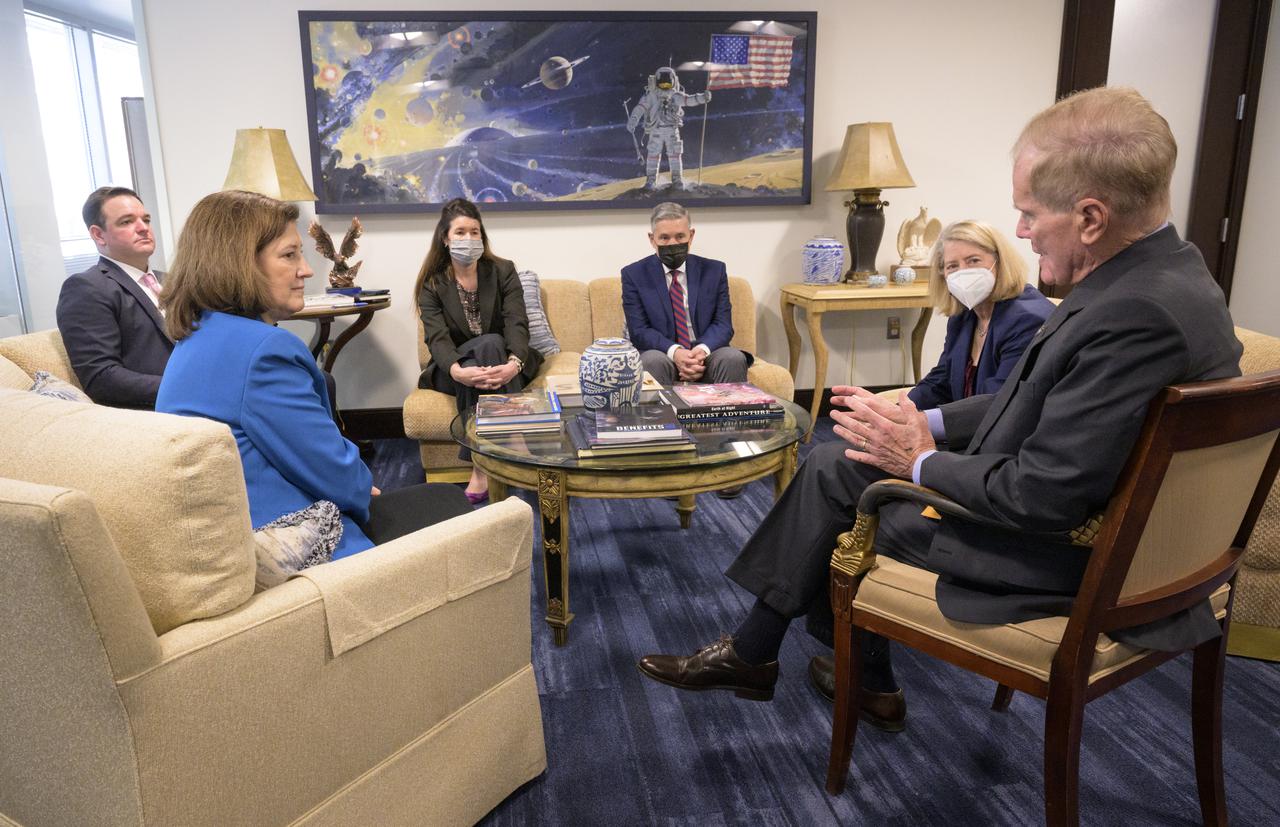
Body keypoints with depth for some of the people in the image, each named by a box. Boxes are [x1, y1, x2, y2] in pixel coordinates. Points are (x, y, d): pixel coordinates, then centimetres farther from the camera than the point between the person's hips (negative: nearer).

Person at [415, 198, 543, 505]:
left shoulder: (503, 271, -1)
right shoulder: (432, 283, -2)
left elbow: (517, 324, -16)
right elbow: (437, 338, -17)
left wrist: (514, 364, -39)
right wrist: (458, 371, -41)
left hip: (503, 362, 0)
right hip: (455, 369, 0)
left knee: (491, 346, -34)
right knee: (487, 344, -34)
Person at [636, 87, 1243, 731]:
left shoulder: (1137, 315, -31)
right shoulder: (1166, 271, 1)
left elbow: (1045, 496, -29)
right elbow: (1040, 399, 9)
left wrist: (923, 461, -14)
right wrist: (930, 422, 1)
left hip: (1061, 560, -9)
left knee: (834, 477, 4)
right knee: (832, 461, 11)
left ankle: (751, 655, 29)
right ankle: (867, 680, 25)